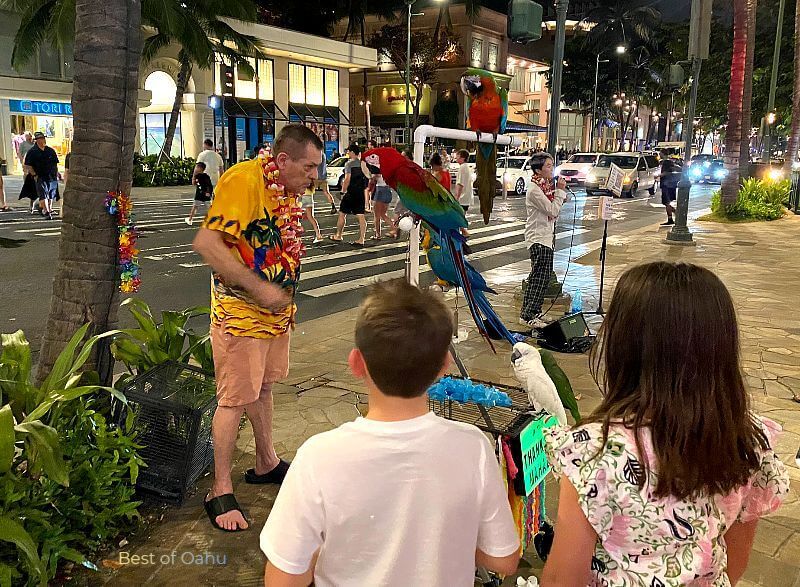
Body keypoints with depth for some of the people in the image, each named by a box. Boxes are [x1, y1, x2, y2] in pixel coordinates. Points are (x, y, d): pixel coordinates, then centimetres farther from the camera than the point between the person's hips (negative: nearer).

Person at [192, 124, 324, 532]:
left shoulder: (287, 190, 7)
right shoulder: (244, 179, -22)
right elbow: (206, 242, -30)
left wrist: (286, 300, 15)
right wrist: (259, 287, -30)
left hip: (276, 310, 9)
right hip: (240, 311, -9)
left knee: (263, 387, 21)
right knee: (234, 399, -1)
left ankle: (266, 463, 38)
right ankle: (220, 492, 12)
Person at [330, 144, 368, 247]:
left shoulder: (349, 164, -11)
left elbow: (347, 179, -17)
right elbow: (367, 180, 13)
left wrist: (343, 190, -8)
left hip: (351, 193, -6)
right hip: (361, 193, 6)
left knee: (342, 214, 9)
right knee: (361, 216, 4)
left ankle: (338, 236, 19)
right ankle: (361, 239, 2)